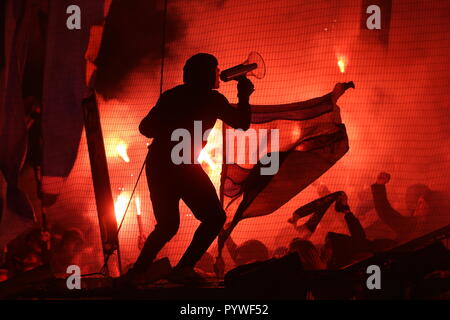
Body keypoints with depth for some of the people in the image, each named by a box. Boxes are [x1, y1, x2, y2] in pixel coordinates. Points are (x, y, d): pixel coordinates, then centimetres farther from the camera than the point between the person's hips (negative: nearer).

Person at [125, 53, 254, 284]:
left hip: (156, 165, 6)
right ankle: (183, 269, -7)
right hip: (182, 166, -6)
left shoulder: (171, 96, 16)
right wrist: (244, 96, 26)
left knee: (167, 225, 20)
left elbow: (146, 128, 15)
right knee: (214, 218, 5)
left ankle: (137, 271, 11)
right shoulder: (211, 98, 3)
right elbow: (242, 123, 11)